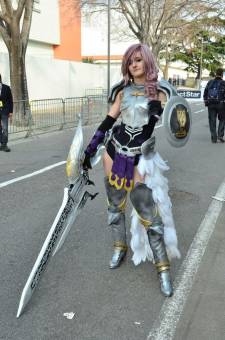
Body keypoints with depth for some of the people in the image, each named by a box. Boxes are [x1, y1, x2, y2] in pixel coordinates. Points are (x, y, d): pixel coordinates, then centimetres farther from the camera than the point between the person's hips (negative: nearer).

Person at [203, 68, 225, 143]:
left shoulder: (210, 82, 6)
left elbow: (205, 94, 8)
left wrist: (206, 102, 15)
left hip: (211, 104, 3)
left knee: (212, 121, 6)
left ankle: (213, 138, 5)